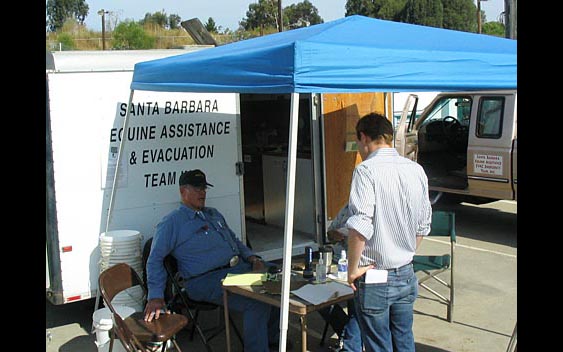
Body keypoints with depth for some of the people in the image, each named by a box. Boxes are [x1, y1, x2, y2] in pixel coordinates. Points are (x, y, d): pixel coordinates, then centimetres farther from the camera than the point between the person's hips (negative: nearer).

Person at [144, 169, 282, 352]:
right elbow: (154, 260, -5)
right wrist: (155, 296, -18)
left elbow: (235, 240, 31)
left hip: (239, 268, 8)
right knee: (258, 304, -28)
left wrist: (252, 258, 10)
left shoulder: (214, 214, 24)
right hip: (206, 280, -8)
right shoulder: (171, 223, 0)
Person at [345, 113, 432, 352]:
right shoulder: (416, 170, 4)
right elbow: (424, 226, 11)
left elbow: (359, 227, -25)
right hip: (406, 275, 6)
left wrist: (353, 269, -14)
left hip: (374, 279, -6)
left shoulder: (367, 170, -17)